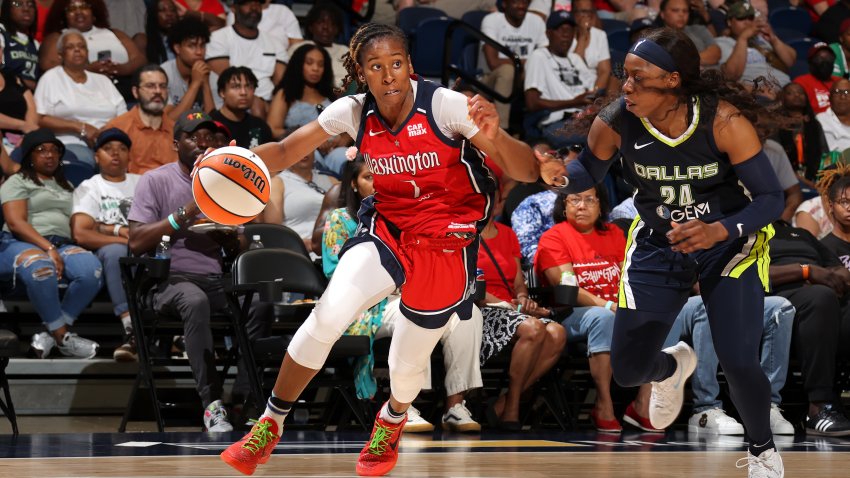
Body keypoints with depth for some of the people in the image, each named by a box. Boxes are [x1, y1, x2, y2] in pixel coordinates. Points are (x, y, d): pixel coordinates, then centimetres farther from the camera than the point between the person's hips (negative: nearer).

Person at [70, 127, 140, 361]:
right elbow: (80, 234, -5)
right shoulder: (89, 188, 14)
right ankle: (133, 332, -47)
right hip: (108, 254, -2)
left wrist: (113, 229, -3)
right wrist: (125, 238, -13)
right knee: (115, 251, -39)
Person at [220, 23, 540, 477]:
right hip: (386, 230, 2)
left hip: (445, 247, -2)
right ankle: (269, 426, -8)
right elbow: (285, 151, -5)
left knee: (406, 364, 7)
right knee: (328, 315, -24)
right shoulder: (354, 112, -8)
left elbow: (527, 172, -20)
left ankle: (392, 420, 46)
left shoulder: (443, 105, -20)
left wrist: (495, 138, -42)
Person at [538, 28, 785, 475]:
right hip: (658, 244, 3)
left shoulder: (722, 120, -28)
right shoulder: (615, 123, -21)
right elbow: (589, 172, -1)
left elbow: (772, 198, -23)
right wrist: (562, 176, -25)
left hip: (729, 240, -3)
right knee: (628, 369, 3)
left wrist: (718, 231, -39)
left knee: (739, 365, -18)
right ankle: (671, 367, 44)